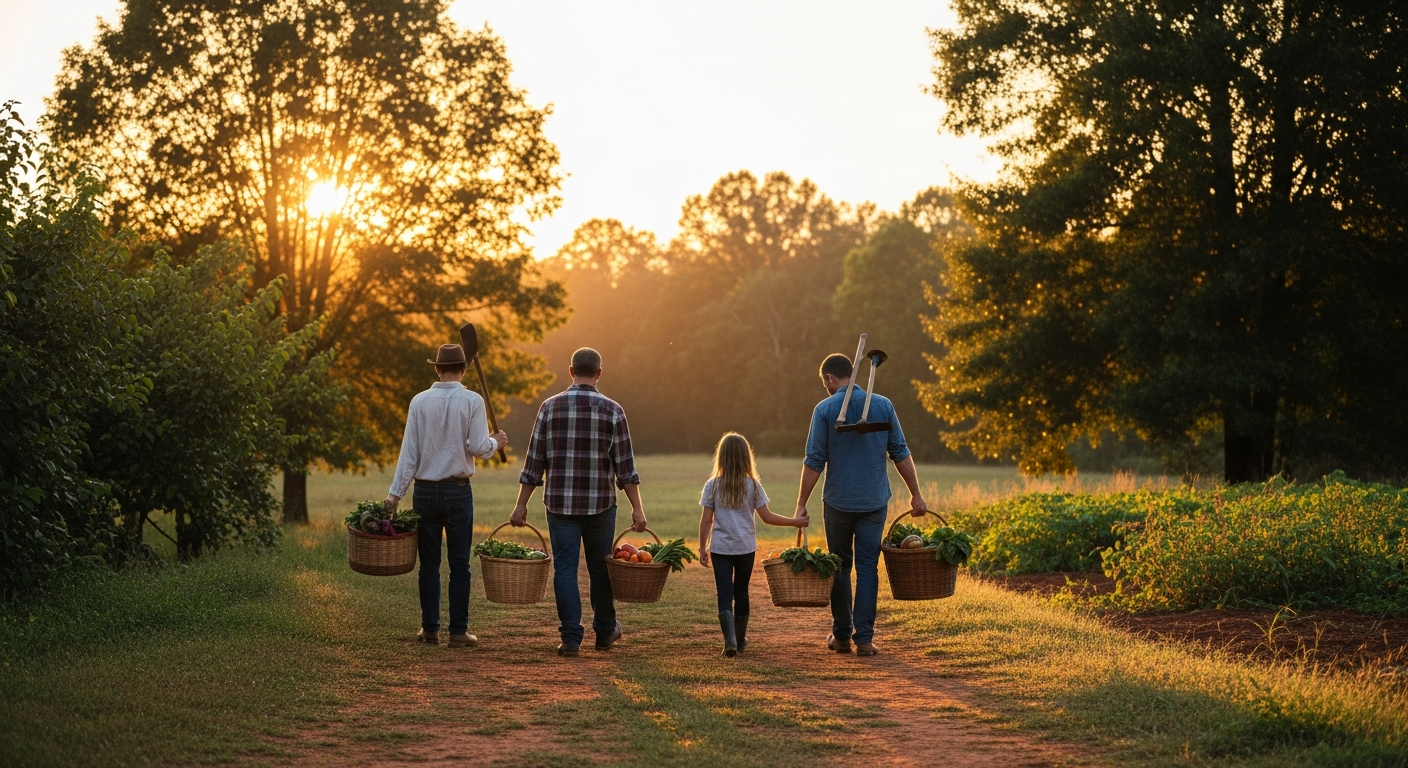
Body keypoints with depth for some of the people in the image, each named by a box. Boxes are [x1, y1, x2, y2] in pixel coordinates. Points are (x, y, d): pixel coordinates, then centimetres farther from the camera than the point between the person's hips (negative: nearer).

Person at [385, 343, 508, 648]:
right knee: (459, 564, 4)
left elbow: (409, 452, -1)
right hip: (458, 491, -2)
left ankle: (430, 629, 10)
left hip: (425, 491, 2)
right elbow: (478, 447, -10)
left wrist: (395, 493, 2)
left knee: (429, 563, 9)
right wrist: (496, 442, 12)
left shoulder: (420, 401, 0)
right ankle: (458, 631, 3)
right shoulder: (472, 401, -6)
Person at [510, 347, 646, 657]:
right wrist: (637, 508, 0)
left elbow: (534, 460, 0)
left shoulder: (550, 407, 0)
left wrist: (521, 505, 5)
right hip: (600, 504, 0)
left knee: (565, 569, 3)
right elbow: (625, 466, -3)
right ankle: (605, 632, 27)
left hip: (560, 503, 0)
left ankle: (571, 637, 0)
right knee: (600, 568, 14)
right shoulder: (612, 410, -2)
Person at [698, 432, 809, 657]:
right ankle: (740, 641, 25)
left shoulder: (712, 486, -4)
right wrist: (795, 522, 8)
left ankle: (730, 640, -17)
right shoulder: (753, 485, -4)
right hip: (746, 548, 1)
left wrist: (702, 549, 5)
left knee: (725, 593, 0)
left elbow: (706, 520, -4)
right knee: (741, 591, 15)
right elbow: (767, 517, -3)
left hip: (720, 548, -1)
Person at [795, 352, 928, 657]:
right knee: (868, 568, 5)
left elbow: (814, 462, -8)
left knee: (840, 567, 13)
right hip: (874, 502, 1)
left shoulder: (825, 409, -6)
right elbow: (901, 454, 3)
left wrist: (801, 504, -3)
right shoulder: (883, 405, 1)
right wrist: (916, 494, 10)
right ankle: (864, 637, -1)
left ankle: (842, 635, 18)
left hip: (838, 503, -1)